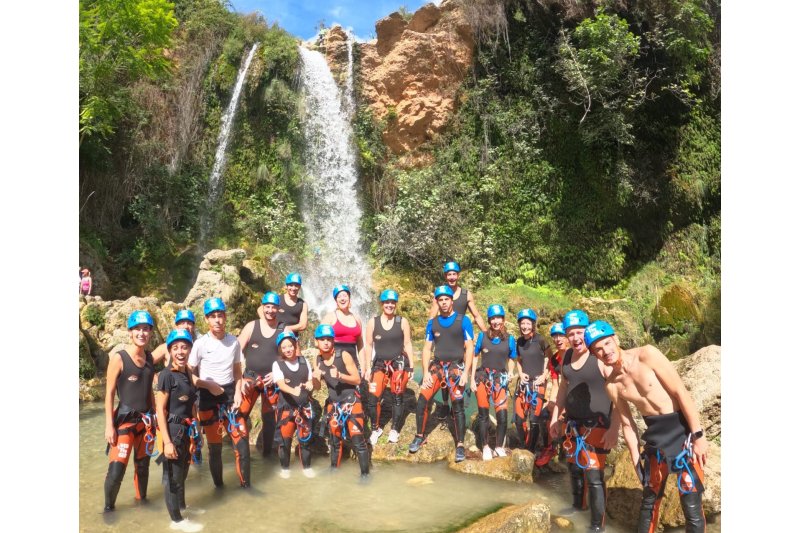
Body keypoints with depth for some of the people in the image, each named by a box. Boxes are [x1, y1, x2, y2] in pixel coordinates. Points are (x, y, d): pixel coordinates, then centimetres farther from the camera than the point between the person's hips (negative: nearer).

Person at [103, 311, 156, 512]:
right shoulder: (118, 358, -13)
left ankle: (142, 498, 35)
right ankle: (108, 506, 18)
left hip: (145, 419, 5)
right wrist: (109, 425, -13)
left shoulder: (150, 357, 4)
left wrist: (153, 416, 14)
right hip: (125, 420, -5)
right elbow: (109, 393, -10)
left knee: (143, 464, 16)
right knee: (116, 469, -5)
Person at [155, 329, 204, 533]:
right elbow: (160, 410, -18)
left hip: (186, 430, 7)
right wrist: (167, 442, -21)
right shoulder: (167, 375, -16)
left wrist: (197, 432, 15)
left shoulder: (187, 374, 7)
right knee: (173, 475, 6)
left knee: (183, 472, 22)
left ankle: (182, 506, 40)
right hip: (173, 430, -7)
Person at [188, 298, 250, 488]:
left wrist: (238, 393, -4)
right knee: (215, 445, 5)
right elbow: (189, 373, -4)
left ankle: (245, 483, 11)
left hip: (230, 393, 2)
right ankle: (218, 484, 24)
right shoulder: (200, 344, -8)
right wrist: (192, 401, -10)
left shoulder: (234, 342, 1)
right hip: (208, 396, -2)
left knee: (241, 439, -3)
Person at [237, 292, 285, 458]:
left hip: (272, 380, 0)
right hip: (250, 377, 0)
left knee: (269, 417, 9)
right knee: (240, 414, -9)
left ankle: (267, 450, 24)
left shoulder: (284, 329, -1)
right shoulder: (251, 326, 0)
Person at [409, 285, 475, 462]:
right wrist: (426, 372, -2)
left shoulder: (463, 321, -3)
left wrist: (465, 372, -12)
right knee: (422, 400, -6)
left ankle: (460, 445, 7)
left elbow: (469, 348, -4)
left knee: (458, 406, -3)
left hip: (456, 367, -3)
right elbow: (427, 348, 8)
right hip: (437, 365, 3)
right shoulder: (432, 323, 7)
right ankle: (419, 436, 12)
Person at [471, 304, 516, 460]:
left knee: (503, 415, -8)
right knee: (483, 414, 6)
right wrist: (472, 379, 0)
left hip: (500, 380, 0)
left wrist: (510, 372, -9)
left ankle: (499, 446, 13)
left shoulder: (509, 339, -1)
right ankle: (486, 447, 21)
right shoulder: (482, 336, -2)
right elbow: (475, 357, 4)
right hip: (483, 377, 0)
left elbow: (511, 359, 10)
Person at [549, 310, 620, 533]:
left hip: (597, 425, -7)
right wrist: (555, 418, 18)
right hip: (573, 423, 7)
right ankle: (578, 505, 43)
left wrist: (614, 429, -20)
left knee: (594, 475, -5)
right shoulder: (568, 355, 4)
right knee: (574, 467, 21)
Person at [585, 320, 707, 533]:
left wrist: (698, 435, -16)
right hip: (654, 435, 5)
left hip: (683, 430, -4)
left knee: (691, 505, -3)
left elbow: (681, 392, -15)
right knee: (650, 499, 15)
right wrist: (636, 461, 7)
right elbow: (627, 425, 8)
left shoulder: (646, 354, -15)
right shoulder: (611, 385, -1)